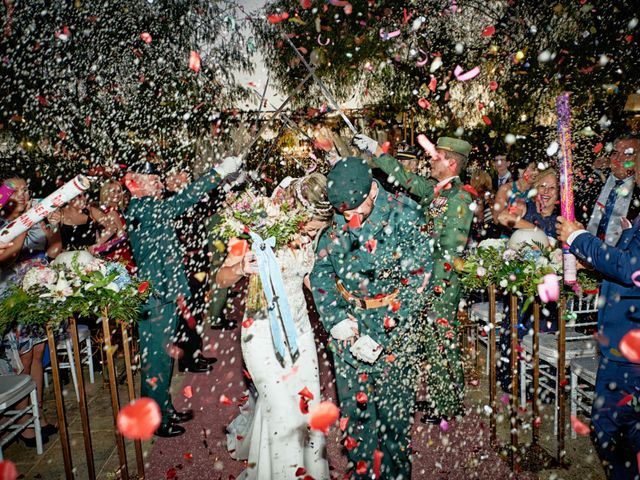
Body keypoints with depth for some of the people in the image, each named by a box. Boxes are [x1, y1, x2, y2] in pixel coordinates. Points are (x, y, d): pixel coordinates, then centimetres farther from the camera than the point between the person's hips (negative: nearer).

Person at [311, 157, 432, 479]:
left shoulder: (404, 216, -15)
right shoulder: (336, 221, -3)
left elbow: (416, 283, -16)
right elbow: (320, 271, 3)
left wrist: (380, 335, -19)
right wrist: (334, 317, -11)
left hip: (394, 326, -3)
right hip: (347, 326, 4)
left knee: (393, 410, 10)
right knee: (353, 406, 14)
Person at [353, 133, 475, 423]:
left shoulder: (460, 197, -15)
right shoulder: (434, 189, 9)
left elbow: (451, 249, -19)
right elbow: (404, 178, 19)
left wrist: (435, 288, -20)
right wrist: (374, 150, 18)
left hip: (444, 282, -8)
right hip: (429, 279, 8)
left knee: (442, 341, 3)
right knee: (432, 340, 16)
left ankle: (447, 406, 20)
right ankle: (436, 398, 31)